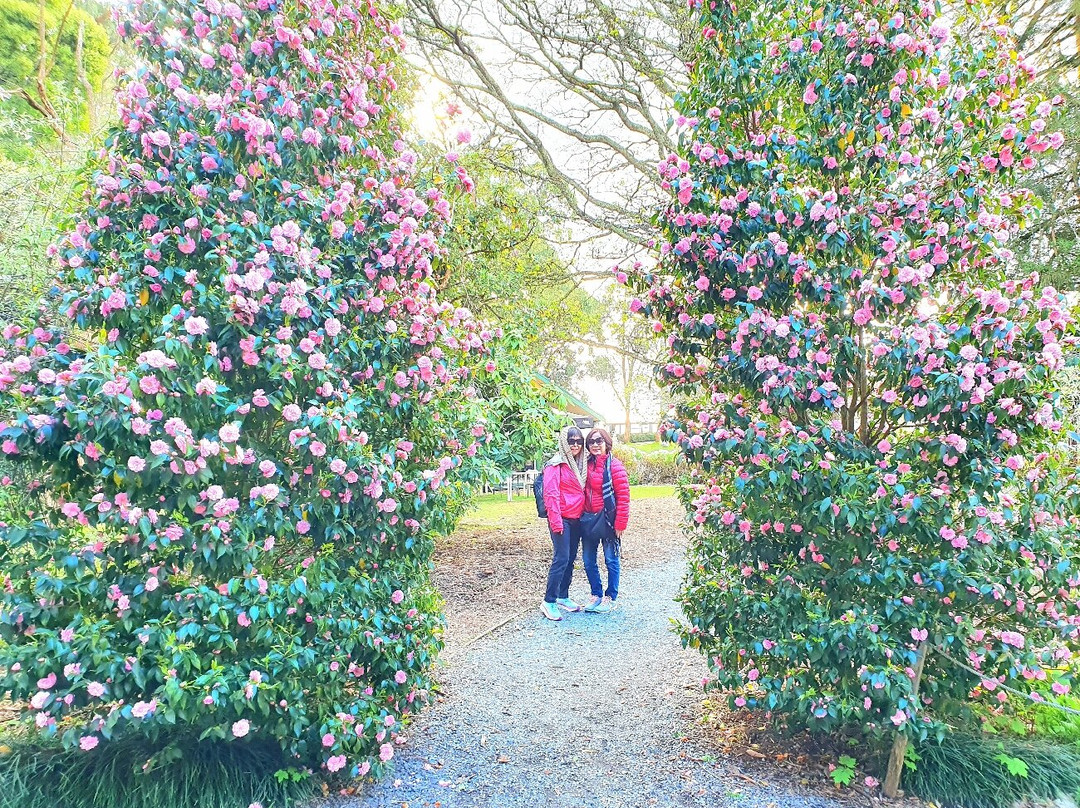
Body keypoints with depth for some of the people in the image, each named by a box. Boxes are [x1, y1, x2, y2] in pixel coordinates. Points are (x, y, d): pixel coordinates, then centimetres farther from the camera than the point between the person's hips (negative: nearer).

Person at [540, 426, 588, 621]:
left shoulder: (580, 464, 13)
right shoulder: (556, 465, -11)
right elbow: (551, 494, -16)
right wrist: (556, 522, -20)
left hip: (576, 519, 8)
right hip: (562, 520, -8)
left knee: (570, 559, 12)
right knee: (561, 559, -10)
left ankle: (563, 597, 23)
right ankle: (548, 602, -4)